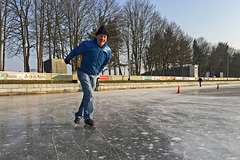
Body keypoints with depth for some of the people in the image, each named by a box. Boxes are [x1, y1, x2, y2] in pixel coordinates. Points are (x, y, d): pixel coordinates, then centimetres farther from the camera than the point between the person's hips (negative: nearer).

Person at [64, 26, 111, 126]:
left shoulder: (108, 51, -3)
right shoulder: (87, 45, -18)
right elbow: (75, 51, -1)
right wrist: (67, 59, 14)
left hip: (93, 75, 5)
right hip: (83, 73, -5)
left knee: (87, 96, 9)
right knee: (89, 94, -16)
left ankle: (79, 115, 24)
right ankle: (88, 118, -6)